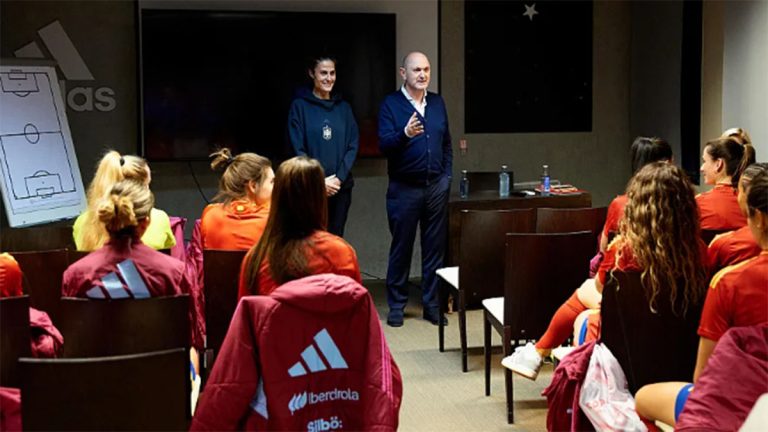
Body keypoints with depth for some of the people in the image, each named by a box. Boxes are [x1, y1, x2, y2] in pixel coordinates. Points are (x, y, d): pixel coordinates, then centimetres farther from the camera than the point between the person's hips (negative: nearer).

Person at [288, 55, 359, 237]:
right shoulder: (300, 106, -1)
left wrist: (339, 177, -8)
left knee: (335, 237, 6)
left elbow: (353, 145, 5)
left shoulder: (343, 108, 9)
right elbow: (298, 150, -5)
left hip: (341, 187, 3)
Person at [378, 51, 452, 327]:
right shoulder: (391, 104, -3)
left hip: (437, 187, 4)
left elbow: (447, 143, 16)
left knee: (435, 248, 7)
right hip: (404, 188, -4)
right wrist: (405, 134, -32)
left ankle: (432, 304, 16)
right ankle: (396, 305, 15)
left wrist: (447, 175, 8)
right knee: (401, 248, 4)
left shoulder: (437, 103, 11)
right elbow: (383, 144, -14)